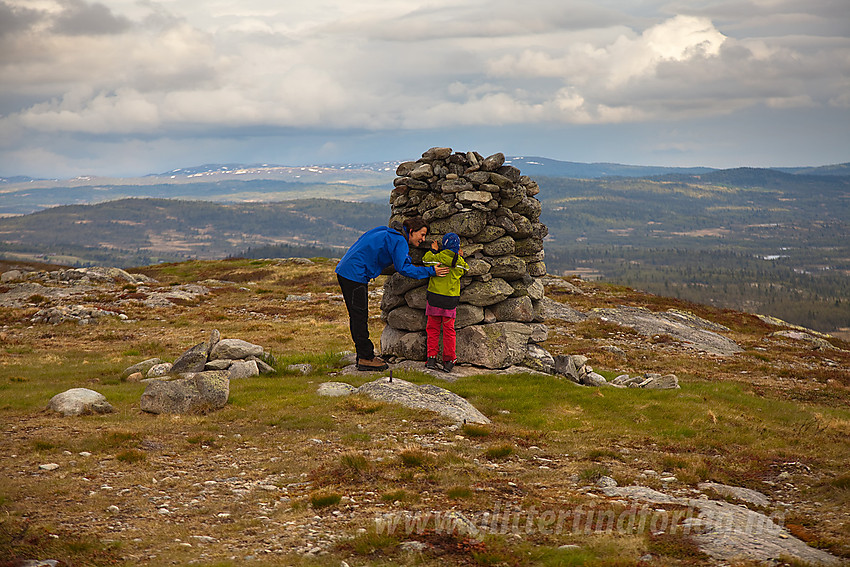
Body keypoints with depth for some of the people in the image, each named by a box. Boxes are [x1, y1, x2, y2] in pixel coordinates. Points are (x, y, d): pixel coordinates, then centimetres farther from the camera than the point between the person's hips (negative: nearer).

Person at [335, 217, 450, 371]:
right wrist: (430, 271, -18)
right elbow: (403, 268, -21)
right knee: (360, 317, -6)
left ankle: (364, 356, 19)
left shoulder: (390, 235, 18)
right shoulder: (399, 241, -13)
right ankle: (366, 358, -3)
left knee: (358, 317, 13)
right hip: (355, 275, -10)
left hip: (345, 272, 10)